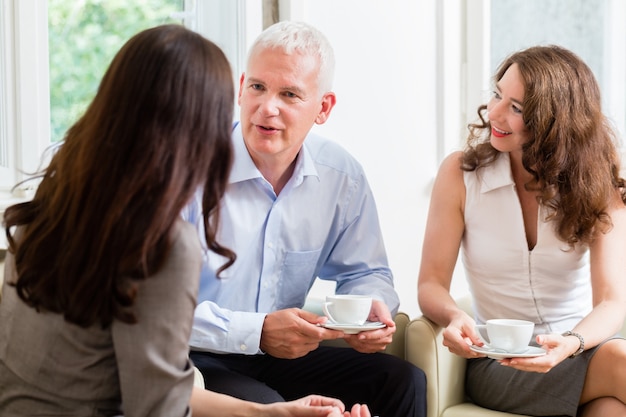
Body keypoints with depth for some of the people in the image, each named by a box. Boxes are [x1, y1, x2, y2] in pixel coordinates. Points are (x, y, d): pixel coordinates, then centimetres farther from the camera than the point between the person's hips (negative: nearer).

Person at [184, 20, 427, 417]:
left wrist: (370, 310, -10)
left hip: (281, 354, 5)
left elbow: (364, 272, 14)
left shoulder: (343, 176, -2)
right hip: (195, 357, -5)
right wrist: (257, 332, -26)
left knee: (404, 381, -9)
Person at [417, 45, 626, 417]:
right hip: (499, 364, -2)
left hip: (585, 348, 2)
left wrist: (571, 343, -32)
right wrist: (454, 317, -26)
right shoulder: (461, 173, -2)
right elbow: (431, 283, -3)